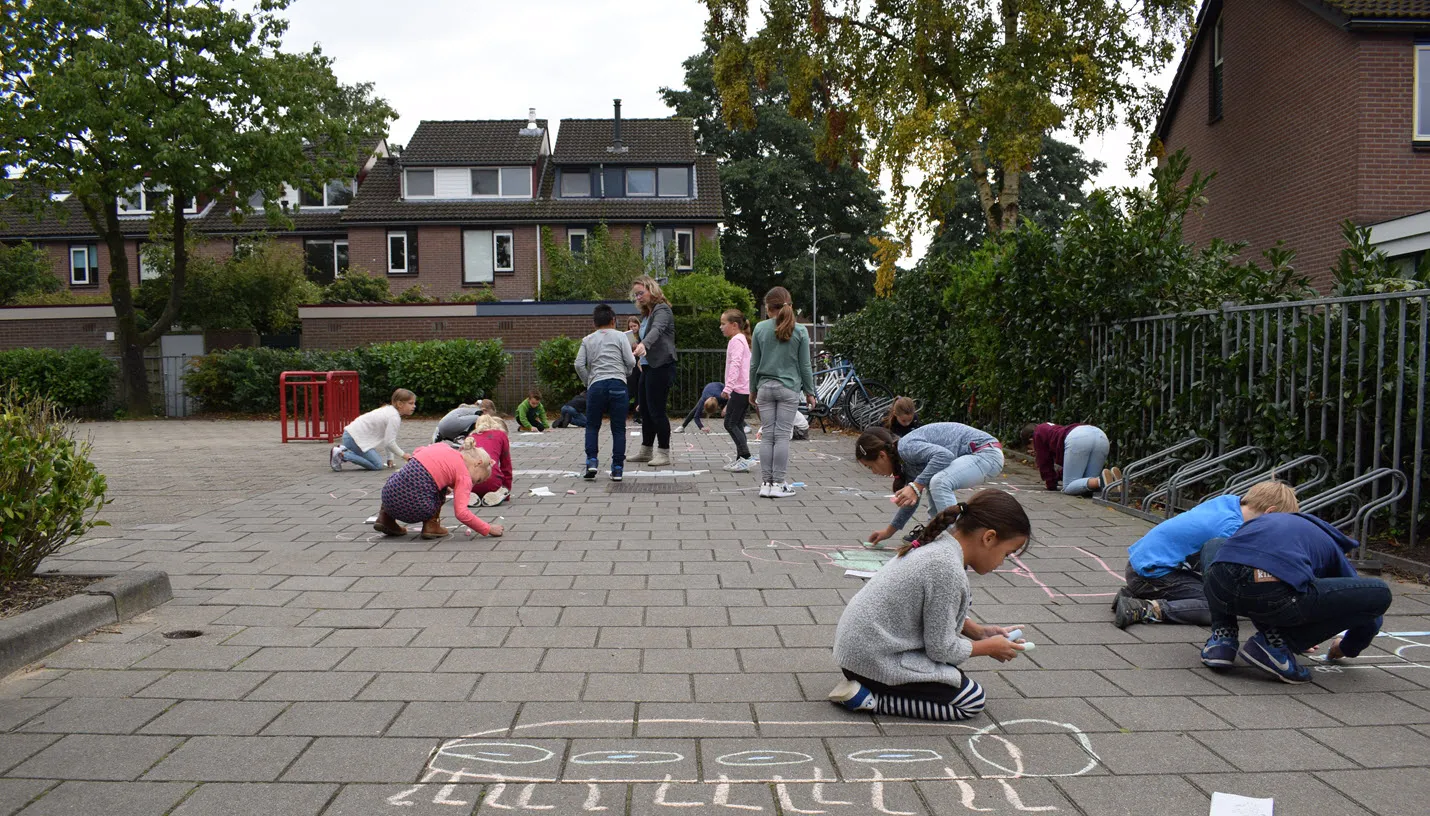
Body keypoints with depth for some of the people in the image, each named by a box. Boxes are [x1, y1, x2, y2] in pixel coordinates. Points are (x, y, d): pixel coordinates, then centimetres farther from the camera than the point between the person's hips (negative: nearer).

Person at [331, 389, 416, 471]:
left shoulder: (389, 410, 15)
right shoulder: (394, 418, -17)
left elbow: (388, 440, 18)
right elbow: (389, 442, -19)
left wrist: (390, 458, 17)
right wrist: (403, 455, -7)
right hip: (355, 438, -10)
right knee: (378, 465, -14)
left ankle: (344, 449, 17)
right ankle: (342, 454, -12)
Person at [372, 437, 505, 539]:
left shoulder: (442, 446, 15)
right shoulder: (464, 476, -1)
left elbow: (415, 453, 25)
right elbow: (461, 513, -10)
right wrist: (488, 529, 0)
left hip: (388, 495, 6)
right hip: (414, 509, -6)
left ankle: (386, 517, 28)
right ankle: (431, 526, 12)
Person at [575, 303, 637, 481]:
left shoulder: (587, 340, 13)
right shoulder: (619, 336, 8)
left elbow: (579, 365, 4)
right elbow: (630, 362, 1)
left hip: (596, 385, 1)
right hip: (618, 384, -1)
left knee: (592, 426, 14)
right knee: (618, 429, 4)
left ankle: (592, 461, 0)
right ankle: (617, 469, 2)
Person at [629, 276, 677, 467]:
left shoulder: (662, 310, -11)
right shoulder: (647, 314, 17)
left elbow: (657, 330, -32)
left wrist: (643, 345, -48)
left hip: (661, 366, -9)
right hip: (648, 366, 9)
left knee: (656, 409, -7)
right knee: (645, 409, 13)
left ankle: (663, 453, 0)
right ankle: (646, 451, 22)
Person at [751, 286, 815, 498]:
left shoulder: (760, 328, 1)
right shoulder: (800, 331, -1)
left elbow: (754, 364, 5)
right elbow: (804, 366, 1)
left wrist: (753, 389, 15)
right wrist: (809, 392, 9)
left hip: (765, 387, 1)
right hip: (789, 389, -1)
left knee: (767, 436, 5)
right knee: (783, 436, 0)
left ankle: (766, 483, 7)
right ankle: (778, 484, 1)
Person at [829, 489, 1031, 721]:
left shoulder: (940, 545, 3)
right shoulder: (949, 569, -24)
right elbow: (941, 648, -16)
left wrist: (979, 631, 11)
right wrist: (990, 647, -1)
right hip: (873, 658, -9)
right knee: (972, 700, -2)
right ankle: (867, 698, -8)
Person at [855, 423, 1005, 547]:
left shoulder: (907, 447, -17)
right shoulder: (907, 463, 13)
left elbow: (944, 455, -33)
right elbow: (911, 500, 25)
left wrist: (916, 486, -31)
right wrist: (890, 531, 33)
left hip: (988, 453, -11)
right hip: (974, 455, 11)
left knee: (939, 482, -30)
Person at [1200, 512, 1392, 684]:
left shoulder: (1264, 519, 43)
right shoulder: (1330, 544, 33)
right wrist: (1346, 649, 56)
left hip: (1220, 586, 5)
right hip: (1276, 595, -5)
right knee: (1379, 593, 16)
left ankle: (1222, 640, 21)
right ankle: (1274, 644, 7)